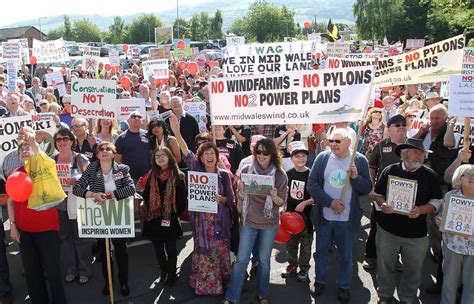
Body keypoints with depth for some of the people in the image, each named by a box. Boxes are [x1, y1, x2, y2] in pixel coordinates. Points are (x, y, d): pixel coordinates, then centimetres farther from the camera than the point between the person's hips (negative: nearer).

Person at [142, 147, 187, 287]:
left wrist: (175, 214, -11)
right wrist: (150, 211, 2)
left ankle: (171, 274, 22)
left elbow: (182, 198, -9)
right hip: (154, 219, 5)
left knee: (170, 248, 6)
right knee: (158, 248, 13)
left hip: (170, 220, -4)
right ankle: (163, 272, 30)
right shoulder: (152, 176, 7)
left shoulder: (178, 176, -8)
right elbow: (146, 195, 12)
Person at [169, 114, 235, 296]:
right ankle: (203, 286, 25)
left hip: (219, 222, 0)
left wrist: (221, 199, -20)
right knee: (203, 255, 8)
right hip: (201, 222, 0)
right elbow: (187, 153, -16)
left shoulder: (224, 175, 0)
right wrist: (177, 132, -30)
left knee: (220, 254, 6)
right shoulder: (197, 171, 0)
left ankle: (220, 285, 24)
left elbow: (231, 200, 2)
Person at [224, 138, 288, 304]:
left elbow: (282, 202, -4)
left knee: (264, 261, 14)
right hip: (248, 221, 1)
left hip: (269, 224, 0)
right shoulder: (247, 170, -5)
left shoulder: (280, 174, -8)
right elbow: (240, 198, 2)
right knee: (241, 260, 4)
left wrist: (274, 196, -26)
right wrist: (240, 190, -20)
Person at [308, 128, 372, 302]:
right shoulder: (322, 158, -4)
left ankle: (344, 286, 35)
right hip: (323, 216, 1)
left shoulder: (360, 160, -6)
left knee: (346, 255, 14)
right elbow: (311, 184, -7)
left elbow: (367, 188, -3)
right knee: (321, 251, 17)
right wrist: (330, 202, -16)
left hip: (348, 219, -1)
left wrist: (356, 177, -22)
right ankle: (320, 281, 38)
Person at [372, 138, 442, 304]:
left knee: (413, 269, 14)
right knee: (385, 265, 14)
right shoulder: (390, 170, -1)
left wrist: (420, 210, -20)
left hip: (416, 234, 0)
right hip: (388, 229, 0)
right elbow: (377, 193, 6)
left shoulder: (429, 175, -2)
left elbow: (436, 202, -1)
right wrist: (382, 204, -15)